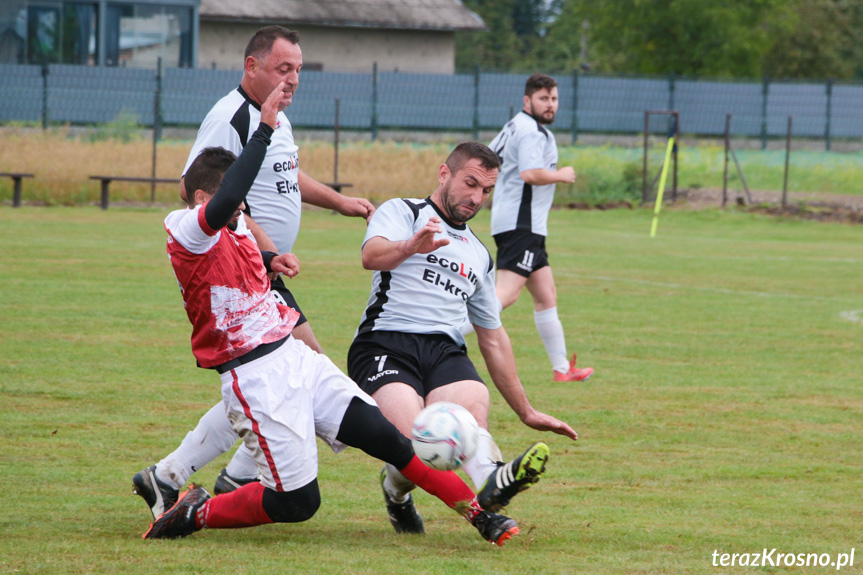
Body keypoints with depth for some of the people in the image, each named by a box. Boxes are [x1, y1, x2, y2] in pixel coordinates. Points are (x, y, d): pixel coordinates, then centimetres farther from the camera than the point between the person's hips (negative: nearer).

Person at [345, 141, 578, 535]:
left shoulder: (479, 256, 31)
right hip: (386, 344, -4)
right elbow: (372, 255, -12)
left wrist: (526, 413, 36)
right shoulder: (401, 213, 12)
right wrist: (410, 247, -36)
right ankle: (396, 491, -1)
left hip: (446, 352, 4)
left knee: (473, 402, -33)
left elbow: (493, 338, 37)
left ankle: (490, 484, -61)